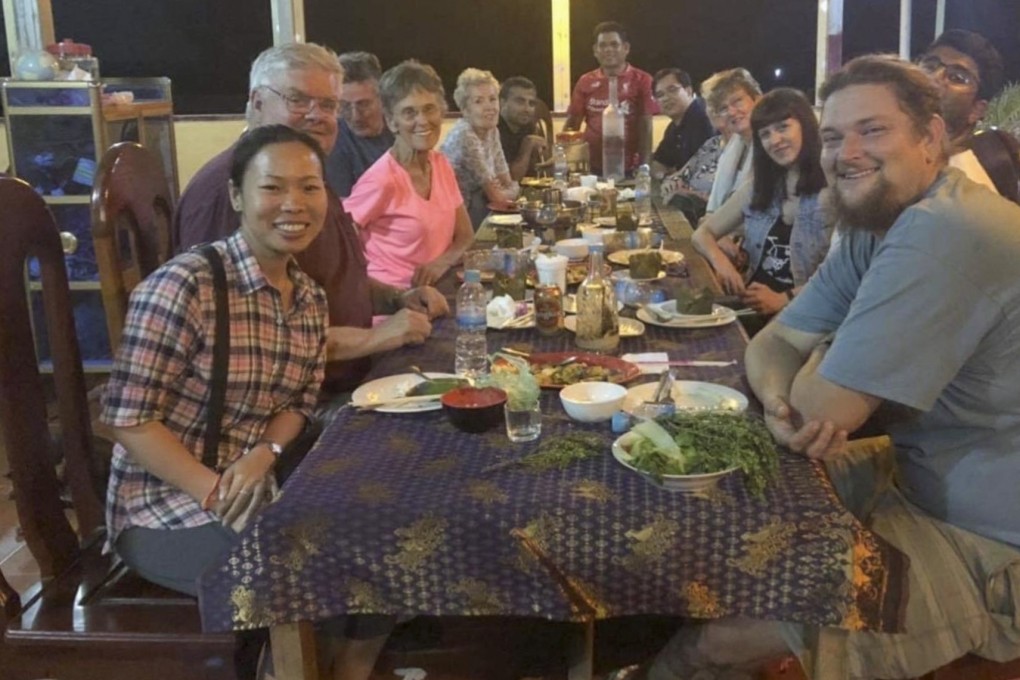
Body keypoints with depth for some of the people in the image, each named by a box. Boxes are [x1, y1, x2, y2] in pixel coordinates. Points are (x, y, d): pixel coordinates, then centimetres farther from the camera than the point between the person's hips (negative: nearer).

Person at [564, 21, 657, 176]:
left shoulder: (642, 80, 0)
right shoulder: (585, 82, 8)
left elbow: (645, 127, -4)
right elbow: (572, 124, 11)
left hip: (629, 169, -2)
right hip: (592, 168, 3)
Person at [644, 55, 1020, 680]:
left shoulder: (941, 232, -27)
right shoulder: (879, 231, 7)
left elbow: (825, 405, -26)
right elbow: (773, 344, 7)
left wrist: (820, 364, -2)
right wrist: (780, 397, -16)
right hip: (921, 477, 10)